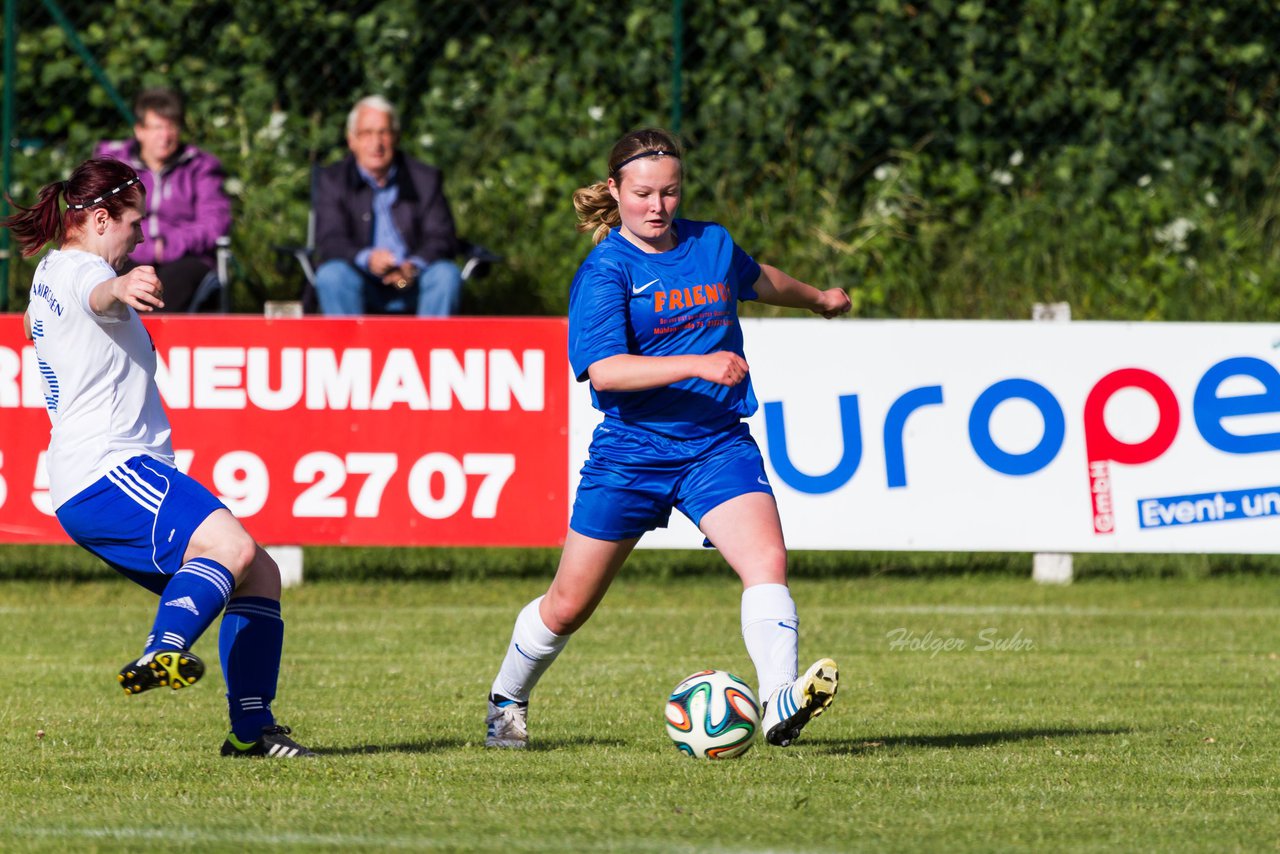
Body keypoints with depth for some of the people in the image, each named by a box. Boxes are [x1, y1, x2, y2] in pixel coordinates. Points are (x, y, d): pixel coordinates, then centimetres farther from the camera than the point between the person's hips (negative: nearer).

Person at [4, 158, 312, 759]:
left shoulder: (48, 273, 21)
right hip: (107, 470, -11)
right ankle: (161, 654, -50)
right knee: (232, 546, -32)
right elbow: (98, 295, -38)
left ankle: (251, 728, 2)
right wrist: (123, 287, -60)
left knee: (259, 576, 6)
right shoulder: (79, 271, -11)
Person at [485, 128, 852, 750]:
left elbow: (757, 279, 31)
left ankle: (779, 704, -37)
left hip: (718, 447, 3)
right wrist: (699, 365, -33)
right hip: (630, 453, -3)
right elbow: (604, 370, -24)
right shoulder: (605, 271, -10)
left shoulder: (712, 245, 6)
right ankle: (506, 703, 34)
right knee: (567, 606, 8)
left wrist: (818, 298, 48)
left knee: (767, 561, -24)